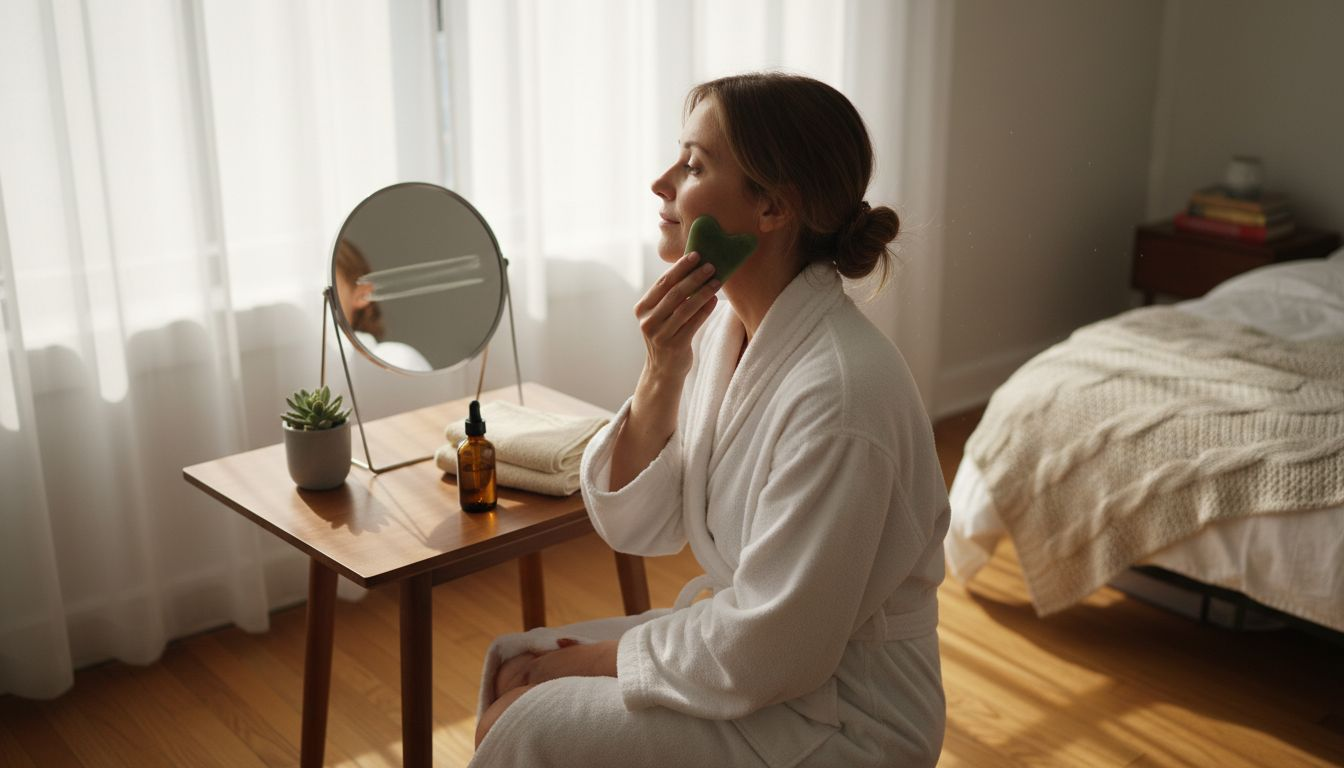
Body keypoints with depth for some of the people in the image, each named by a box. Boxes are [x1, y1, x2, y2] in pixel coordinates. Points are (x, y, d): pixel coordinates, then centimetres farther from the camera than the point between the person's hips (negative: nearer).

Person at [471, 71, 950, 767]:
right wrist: (662, 371, -15)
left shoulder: (838, 390, -29)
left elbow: (766, 652, -24)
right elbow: (633, 527, -1)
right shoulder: (719, 324, -3)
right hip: (754, 640, 7)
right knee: (512, 663, 4)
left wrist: (600, 657, -10)